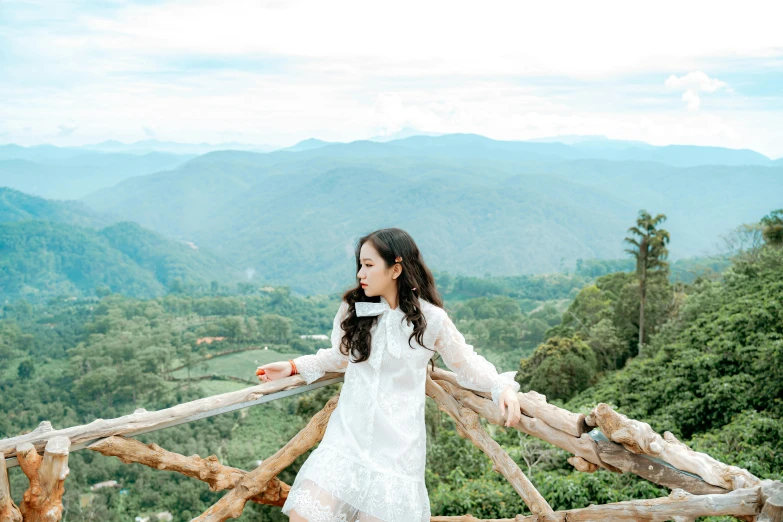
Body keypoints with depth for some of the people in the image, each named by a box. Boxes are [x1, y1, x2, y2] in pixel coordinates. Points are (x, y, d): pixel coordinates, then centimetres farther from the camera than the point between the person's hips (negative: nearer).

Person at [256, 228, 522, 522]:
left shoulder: (431, 320, -6)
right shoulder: (353, 308, 4)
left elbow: (468, 365, 5)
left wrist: (502, 387, -12)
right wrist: (294, 367, 12)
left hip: (397, 446, -2)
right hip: (346, 435, 3)